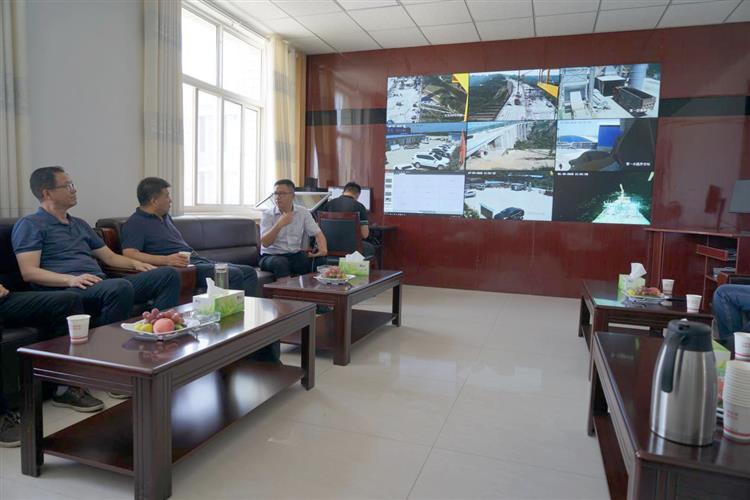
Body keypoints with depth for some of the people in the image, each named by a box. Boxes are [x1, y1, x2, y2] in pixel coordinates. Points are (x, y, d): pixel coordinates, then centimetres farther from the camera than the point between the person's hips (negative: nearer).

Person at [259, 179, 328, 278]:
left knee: (319, 259, -25)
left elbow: (317, 233, 2)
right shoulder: (267, 215, -3)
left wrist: (323, 249, -20)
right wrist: (279, 225, -30)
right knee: (281, 263, -37)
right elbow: (264, 243, -15)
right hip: (271, 256, -2)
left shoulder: (303, 212, 6)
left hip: (295, 255, 3)